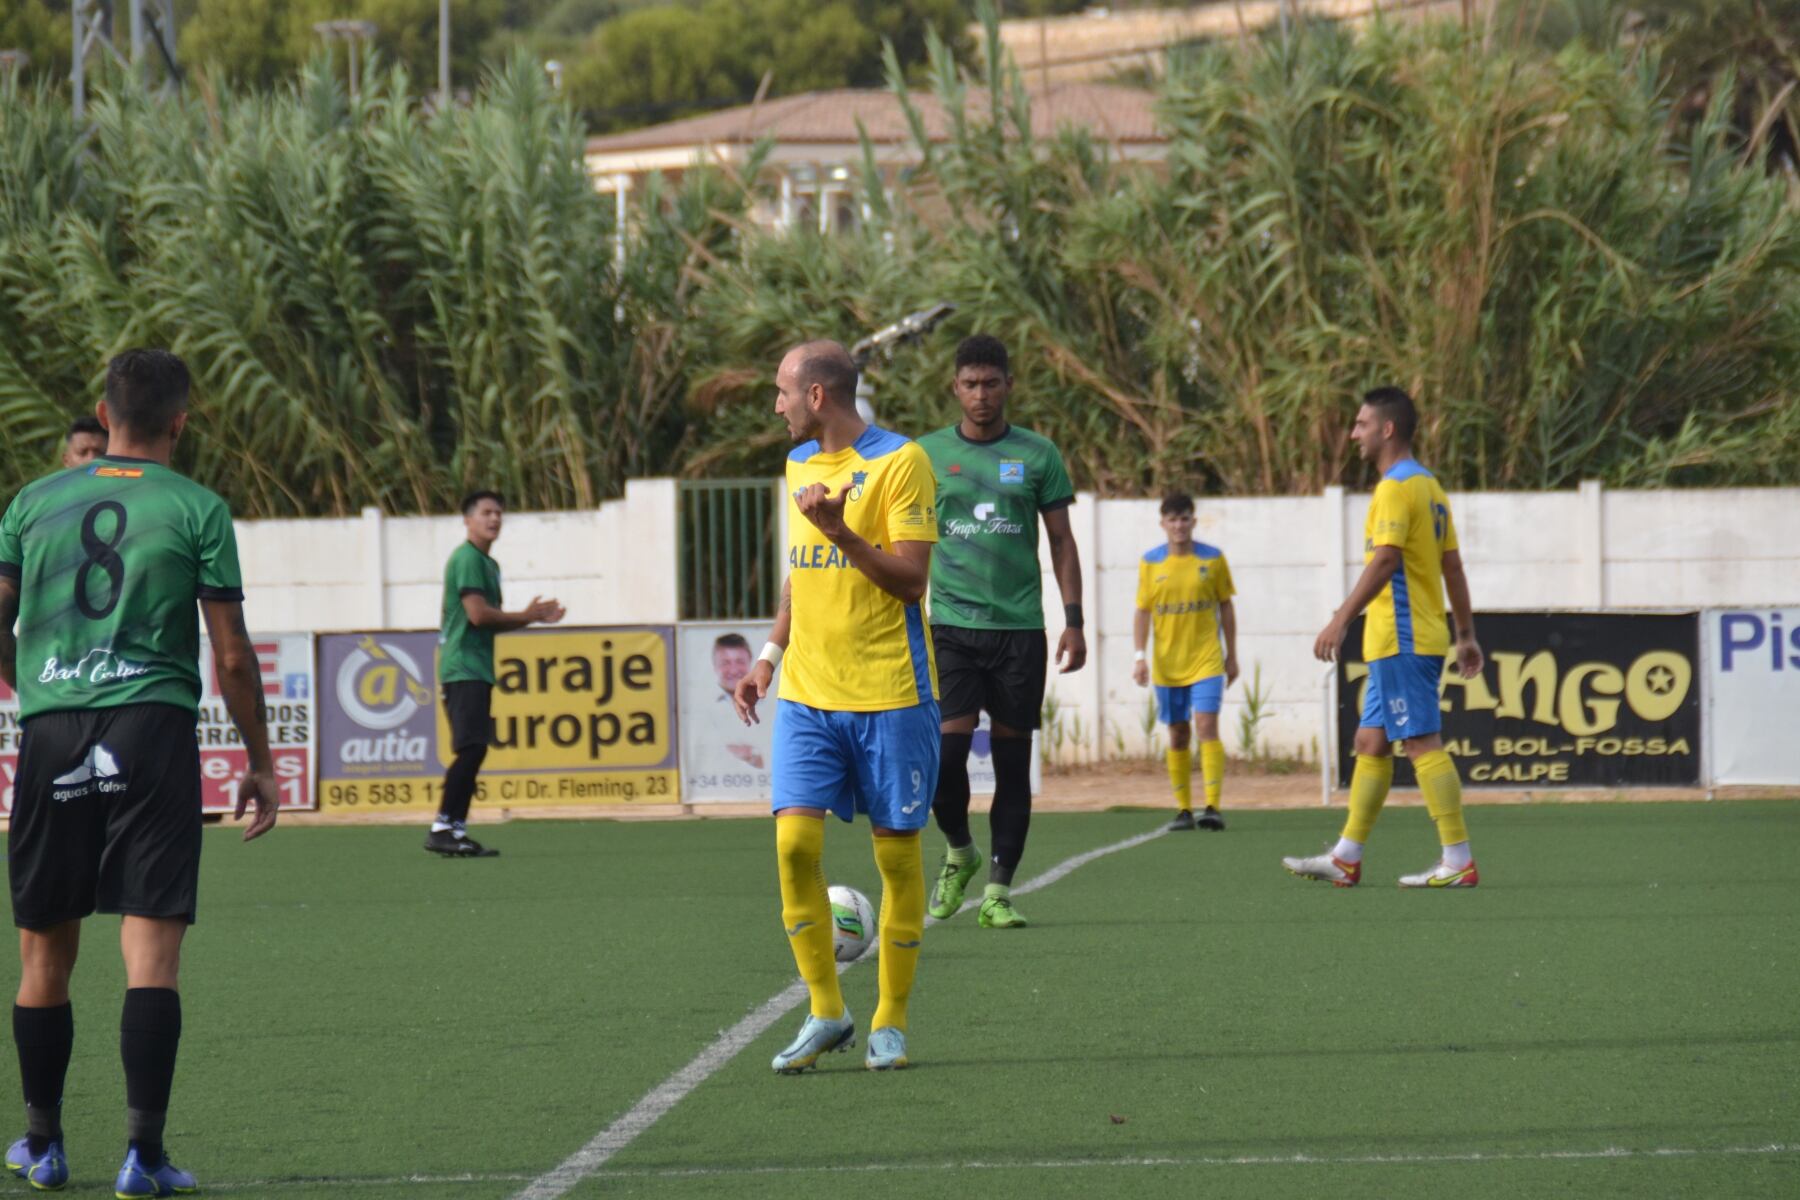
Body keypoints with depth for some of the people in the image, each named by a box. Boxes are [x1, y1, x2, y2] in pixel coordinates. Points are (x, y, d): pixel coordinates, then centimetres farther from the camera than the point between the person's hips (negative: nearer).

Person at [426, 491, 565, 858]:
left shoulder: (489, 564, 20)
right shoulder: (467, 559, -10)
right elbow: (477, 614, -18)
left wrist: (533, 617, 11)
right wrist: (526, 617, -5)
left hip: (478, 670, 10)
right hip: (463, 667, -10)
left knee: (473, 752, 7)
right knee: (470, 749, -15)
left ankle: (456, 832, 9)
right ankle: (442, 828, -15)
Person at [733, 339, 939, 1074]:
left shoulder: (899, 462, -8)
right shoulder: (799, 462, 14)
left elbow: (911, 578, -13)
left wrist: (838, 530, -24)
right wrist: (771, 653, 18)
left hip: (889, 694, -5)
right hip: (807, 691, 5)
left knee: (896, 850, 1)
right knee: (795, 840, -8)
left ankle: (890, 1023, 12)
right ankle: (825, 1014, 3)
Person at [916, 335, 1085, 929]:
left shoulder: (1037, 455, 6)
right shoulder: (927, 455, 5)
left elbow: (1061, 541, 9)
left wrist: (1073, 620, 1)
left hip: (1020, 626, 1)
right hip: (951, 626, -1)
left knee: (1013, 758, 0)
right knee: (947, 747, -14)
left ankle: (998, 890, 5)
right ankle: (958, 852, 13)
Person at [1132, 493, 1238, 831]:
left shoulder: (1212, 559, 1)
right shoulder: (1150, 563, 3)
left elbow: (1226, 606, 7)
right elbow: (1142, 611, 5)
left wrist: (1232, 654, 8)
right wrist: (1140, 656, -4)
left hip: (1206, 659, -2)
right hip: (1167, 663, 2)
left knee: (1206, 726, -15)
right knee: (1178, 734, 7)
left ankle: (1213, 807, -17)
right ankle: (1183, 809, 14)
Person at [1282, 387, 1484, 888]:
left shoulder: (1396, 488, -13)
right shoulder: (1430, 487, 16)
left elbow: (1384, 561, -22)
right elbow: (1452, 567, 18)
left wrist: (1340, 620, -23)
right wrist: (1466, 635, 20)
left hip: (1402, 641, -10)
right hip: (1422, 637, 10)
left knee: (1422, 744, -10)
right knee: (1370, 743, 13)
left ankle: (1458, 861, -12)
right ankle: (1345, 859, 16)